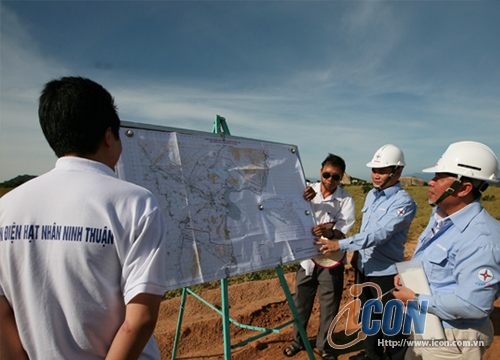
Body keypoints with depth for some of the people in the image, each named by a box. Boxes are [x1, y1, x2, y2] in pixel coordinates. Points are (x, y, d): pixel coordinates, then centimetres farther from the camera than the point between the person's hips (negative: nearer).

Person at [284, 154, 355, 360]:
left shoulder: (346, 200, -7)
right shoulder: (308, 191, -3)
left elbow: (342, 230, -16)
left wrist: (330, 232, -39)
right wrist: (302, 201, -28)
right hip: (307, 256, 2)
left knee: (329, 306, 10)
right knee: (301, 302, 14)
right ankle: (298, 341, 37)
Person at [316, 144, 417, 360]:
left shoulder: (404, 202, -19)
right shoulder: (372, 194, 7)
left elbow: (380, 234, -31)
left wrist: (340, 245, -37)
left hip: (386, 272, -8)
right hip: (364, 268, 8)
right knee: (369, 317, 23)